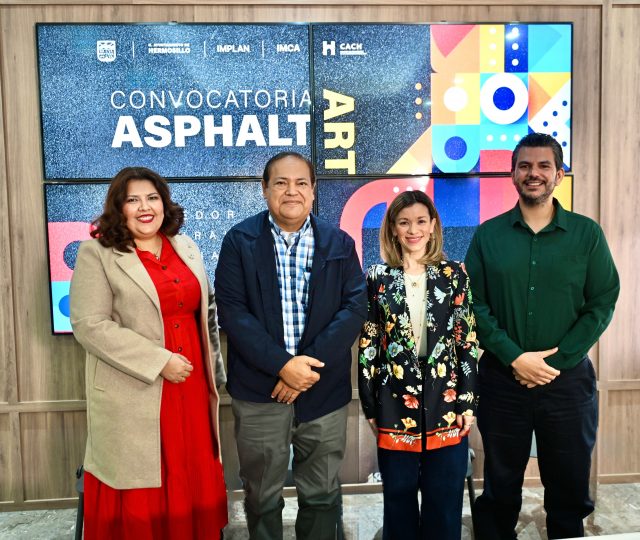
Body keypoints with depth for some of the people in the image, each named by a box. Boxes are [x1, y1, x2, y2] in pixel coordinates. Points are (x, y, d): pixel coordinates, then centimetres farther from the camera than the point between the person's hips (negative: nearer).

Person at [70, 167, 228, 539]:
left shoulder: (186, 247, 10)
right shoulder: (97, 253, -7)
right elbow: (91, 326, -15)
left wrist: (212, 370, 12)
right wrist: (159, 362, -18)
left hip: (191, 387, 5)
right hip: (134, 394, -5)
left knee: (192, 482, 12)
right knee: (140, 489, 7)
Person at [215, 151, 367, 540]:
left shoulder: (340, 243, 4)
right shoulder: (240, 241, -1)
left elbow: (355, 306, -3)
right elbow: (232, 311, -8)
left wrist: (311, 364, -14)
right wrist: (282, 365, -17)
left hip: (324, 389, 2)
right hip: (259, 389, -1)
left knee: (322, 494, 15)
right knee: (262, 496, 14)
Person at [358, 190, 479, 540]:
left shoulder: (454, 275, 2)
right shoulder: (377, 278, 1)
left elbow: (468, 340, 1)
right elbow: (367, 345, 2)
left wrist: (468, 401, -2)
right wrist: (370, 406, 1)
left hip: (446, 400, 0)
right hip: (396, 402, 0)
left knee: (445, 498, 11)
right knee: (399, 498, 13)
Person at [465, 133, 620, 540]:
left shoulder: (587, 234, 1)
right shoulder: (488, 235, 1)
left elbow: (602, 304, -3)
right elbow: (474, 305, -3)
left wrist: (555, 361, -11)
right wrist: (516, 358, -14)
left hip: (569, 380, 0)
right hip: (502, 380, 0)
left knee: (570, 490, 13)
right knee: (500, 489, 13)